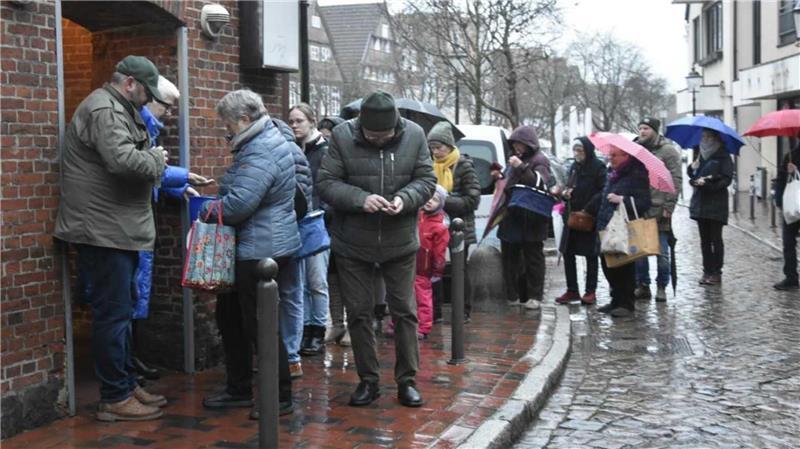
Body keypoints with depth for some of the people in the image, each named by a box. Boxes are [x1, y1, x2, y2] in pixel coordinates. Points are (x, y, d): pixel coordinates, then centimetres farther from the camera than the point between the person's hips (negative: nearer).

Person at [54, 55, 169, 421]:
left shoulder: (116, 108, 20)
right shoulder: (104, 109, -15)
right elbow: (123, 160, -29)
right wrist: (157, 159, -11)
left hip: (115, 230, 11)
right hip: (103, 231, -11)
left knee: (120, 312, 16)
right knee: (113, 314, -5)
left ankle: (126, 384, 25)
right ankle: (115, 398, 2)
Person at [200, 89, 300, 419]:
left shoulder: (260, 153, -21)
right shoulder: (267, 140, 13)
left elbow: (239, 203, -27)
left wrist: (207, 212, -10)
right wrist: (217, 202, 6)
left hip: (261, 250, -11)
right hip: (256, 246, 11)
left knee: (259, 325, -1)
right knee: (230, 316, 18)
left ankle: (281, 398, 11)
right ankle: (239, 389, 28)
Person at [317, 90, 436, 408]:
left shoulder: (414, 136, -7)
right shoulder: (342, 136, -11)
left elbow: (426, 180, -1)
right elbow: (325, 183, -11)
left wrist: (405, 198, -22)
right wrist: (361, 198, -27)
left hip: (400, 242, 1)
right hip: (352, 244, 0)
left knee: (404, 311, 6)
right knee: (358, 313, 8)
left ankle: (407, 380, 19)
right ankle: (368, 381, 22)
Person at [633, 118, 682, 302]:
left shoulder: (668, 151, -3)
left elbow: (676, 180, -7)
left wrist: (668, 207, -13)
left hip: (659, 209, -5)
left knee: (661, 251, 2)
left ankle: (661, 286, 12)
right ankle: (642, 285, 17)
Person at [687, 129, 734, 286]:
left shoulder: (723, 157, -3)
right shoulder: (701, 156, 15)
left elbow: (726, 179, -11)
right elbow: (692, 175, 18)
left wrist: (707, 182, -21)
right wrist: (692, 168, -5)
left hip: (716, 204, -6)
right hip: (700, 203, 6)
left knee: (716, 239, -2)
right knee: (705, 239, 8)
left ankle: (716, 273, 2)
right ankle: (707, 271, 13)